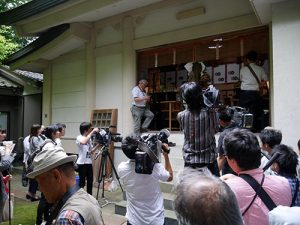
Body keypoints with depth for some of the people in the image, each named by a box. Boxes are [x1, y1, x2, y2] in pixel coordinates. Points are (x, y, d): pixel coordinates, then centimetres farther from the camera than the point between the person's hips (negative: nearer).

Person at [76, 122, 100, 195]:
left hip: (89, 163, 7)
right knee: (82, 182, -1)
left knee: (90, 181, 12)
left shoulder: (89, 139, 11)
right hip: (82, 163, -7)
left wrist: (98, 144, -1)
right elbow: (84, 142, -35)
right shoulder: (79, 137, -10)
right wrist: (92, 132, -31)